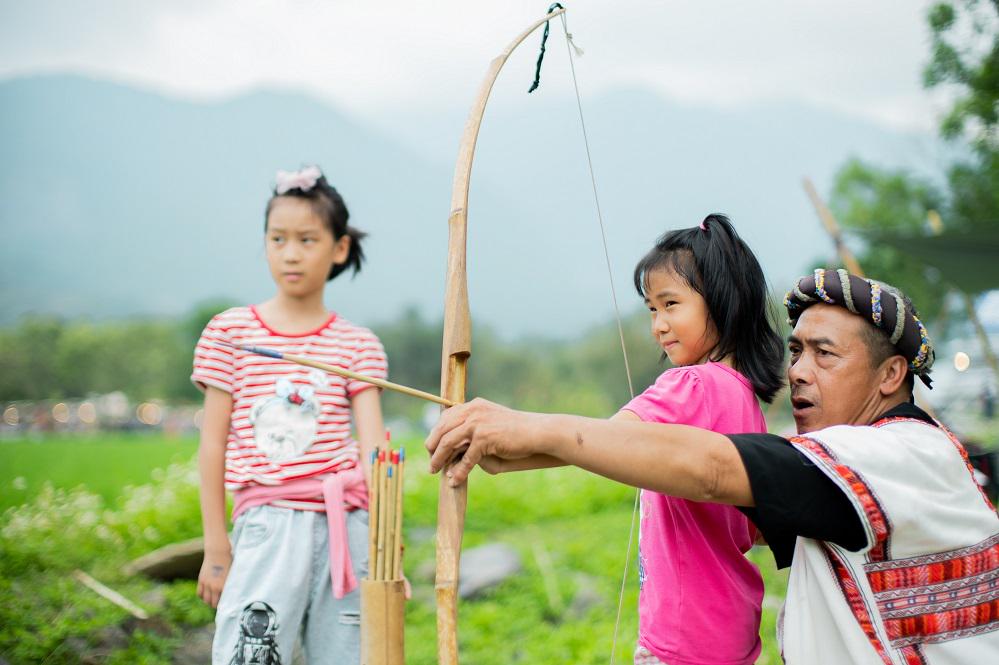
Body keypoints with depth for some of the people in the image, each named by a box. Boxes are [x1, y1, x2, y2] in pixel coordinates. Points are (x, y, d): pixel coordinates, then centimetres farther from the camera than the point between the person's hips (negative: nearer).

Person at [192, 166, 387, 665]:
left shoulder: (358, 345, 8)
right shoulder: (229, 333, 6)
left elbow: (372, 445, -1)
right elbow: (213, 443, 6)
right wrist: (215, 546, 4)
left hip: (346, 524, 2)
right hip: (268, 523, -1)